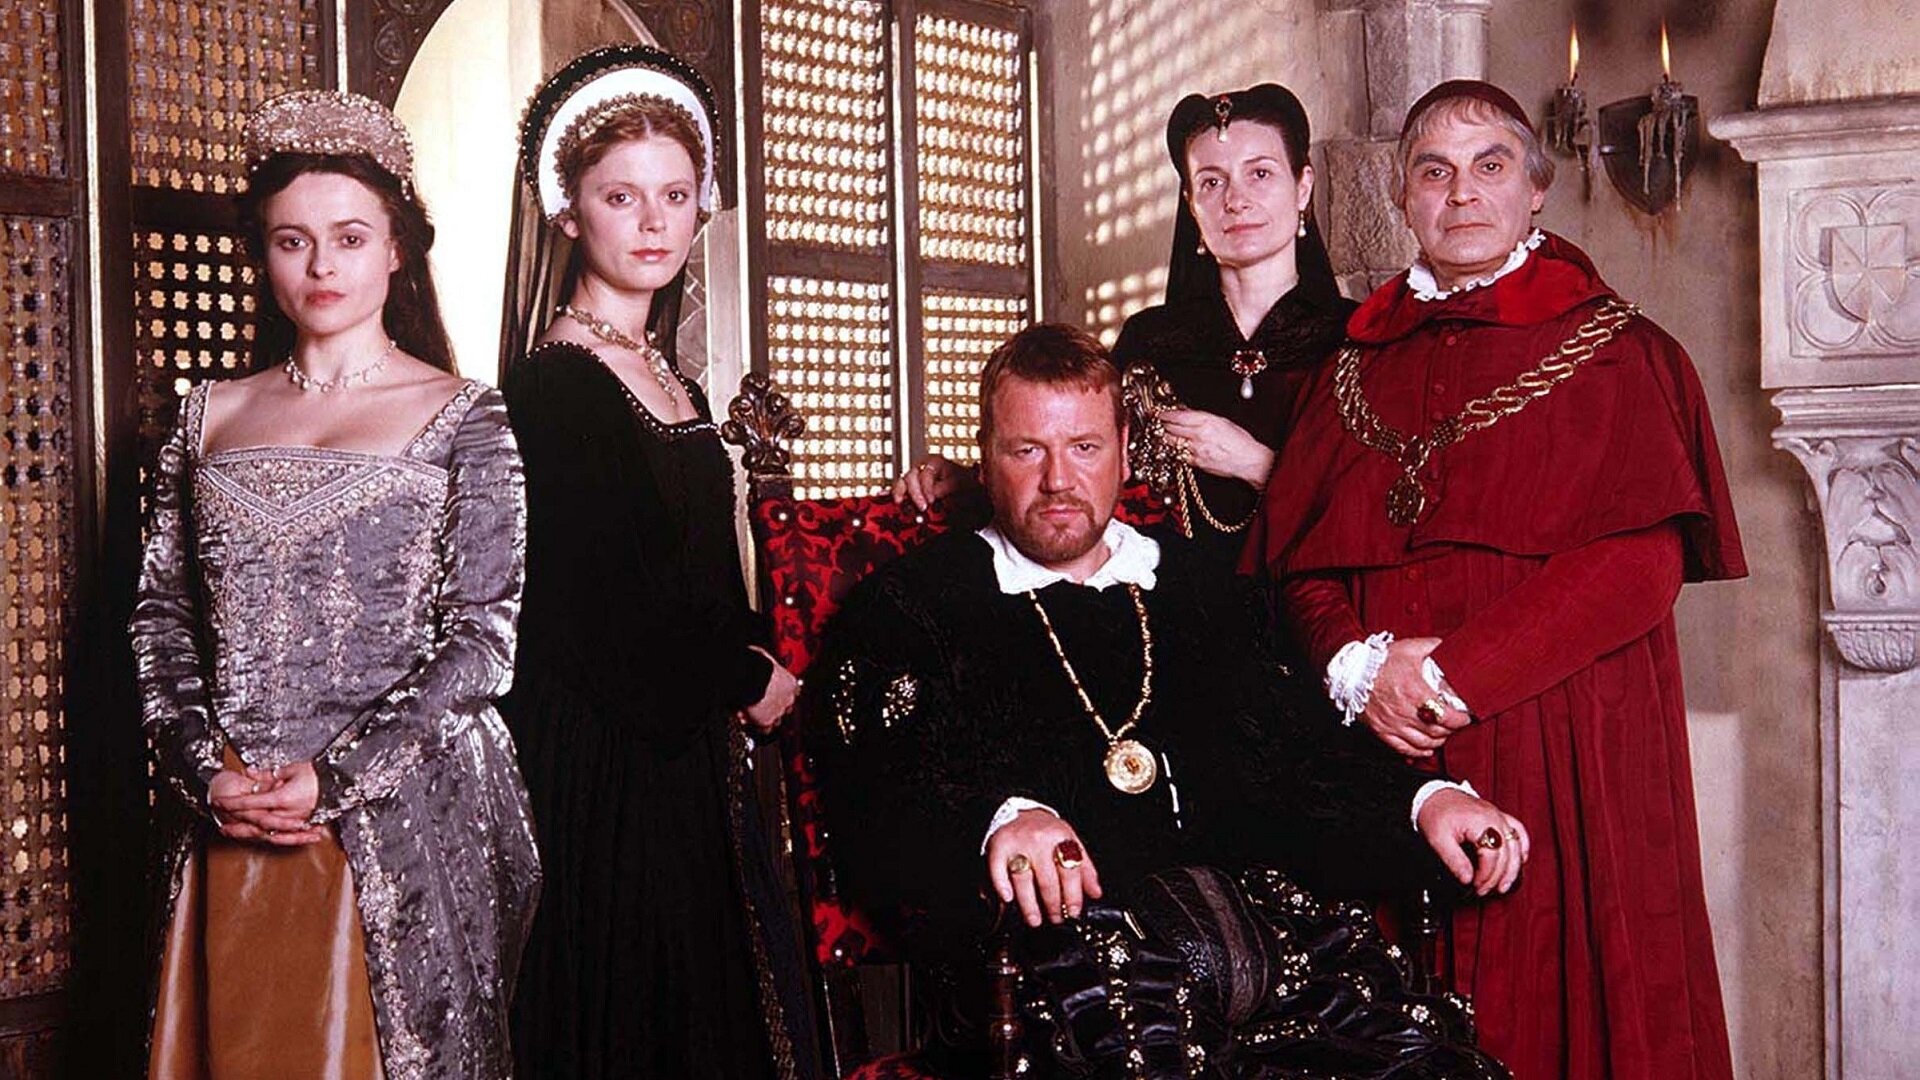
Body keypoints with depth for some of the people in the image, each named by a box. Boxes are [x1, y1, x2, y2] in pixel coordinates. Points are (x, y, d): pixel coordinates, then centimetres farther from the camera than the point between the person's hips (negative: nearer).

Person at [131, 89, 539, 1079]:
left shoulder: (460, 415, 0)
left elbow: (484, 633, -7)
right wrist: (204, 772, -7)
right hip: (227, 828, 3)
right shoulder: (212, 415, 12)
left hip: (402, 813, -3)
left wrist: (336, 782, -15)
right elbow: (161, 616, 9)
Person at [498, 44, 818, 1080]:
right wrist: (748, 681, -5)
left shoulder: (677, 389, 13)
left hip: (694, 768, 8)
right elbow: (602, 617, -18)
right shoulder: (547, 386, -13)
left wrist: (743, 669, 0)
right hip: (600, 771, -8)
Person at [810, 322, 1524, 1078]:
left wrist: (1422, 799, 2)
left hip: (1255, 913, 4)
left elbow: (1290, 746, 20)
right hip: (1056, 930, -4)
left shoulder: (1196, 586, 25)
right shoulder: (903, 605, 10)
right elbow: (876, 796, -4)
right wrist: (999, 818, -25)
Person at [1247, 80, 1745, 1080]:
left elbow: (1641, 555, -9)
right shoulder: (1359, 366, 15)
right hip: (1383, 755, 3)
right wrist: (1362, 663, -10)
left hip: (1562, 750, -3)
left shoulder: (1607, 350, 3)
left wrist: (1456, 674, -15)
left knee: (1557, 995, -1)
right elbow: (1296, 556, 10)